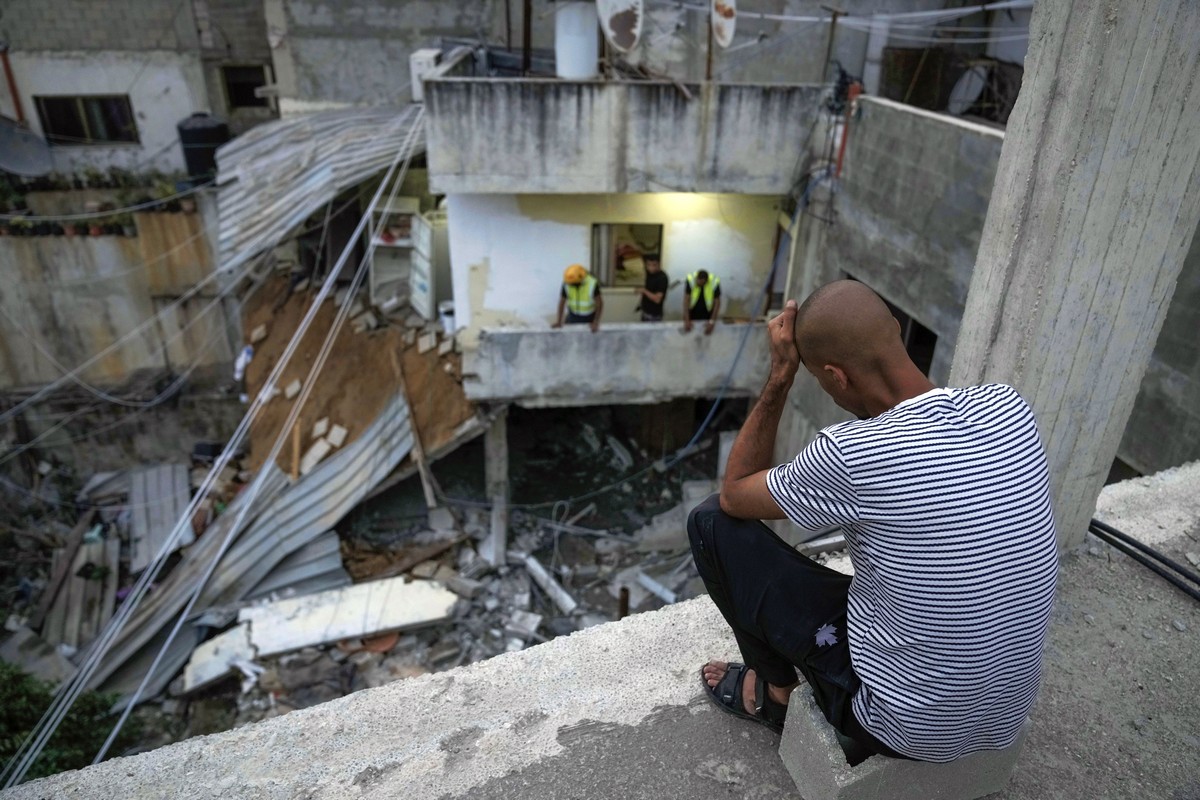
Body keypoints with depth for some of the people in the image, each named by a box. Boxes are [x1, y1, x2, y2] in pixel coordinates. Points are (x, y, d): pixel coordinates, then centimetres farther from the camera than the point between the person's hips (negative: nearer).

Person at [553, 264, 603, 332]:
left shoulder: (592, 284, -30)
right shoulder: (566, 284, -23)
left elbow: (599, 303, -20)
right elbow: (562, 302, -10)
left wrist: (596, 322, -22)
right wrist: (559, 321, -8)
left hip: (589, 316, -2)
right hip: (573, 315, 2)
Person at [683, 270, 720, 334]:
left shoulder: (714, 283, -25)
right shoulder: (690, 280, -26)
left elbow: (717, 303, -17)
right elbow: (686, 300, -22)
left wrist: (712, 322, -21)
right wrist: (687, 320, -24)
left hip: (707, 313, 0)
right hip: (692, 312, 0)